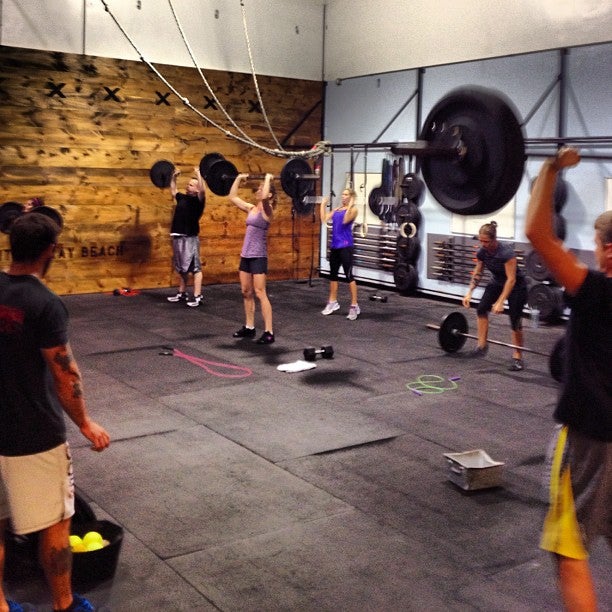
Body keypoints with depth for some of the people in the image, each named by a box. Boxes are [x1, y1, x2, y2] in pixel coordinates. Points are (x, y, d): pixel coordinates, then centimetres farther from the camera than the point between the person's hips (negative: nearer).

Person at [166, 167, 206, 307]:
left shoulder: (198, 200, -6)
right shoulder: (182, 198, 16)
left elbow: (202, 190, -26)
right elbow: (173, 190, 34)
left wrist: (198, 174, -24)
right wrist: (174, 177, 32)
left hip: (190, 238, -8)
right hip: (178, 237, 8)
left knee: (195, 268, -6)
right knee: (182, 268, 16)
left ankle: (197, 297, -6)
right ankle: (182, 293, 27)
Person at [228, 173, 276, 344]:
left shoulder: (267, 210, -10)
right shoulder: (251, 208, 12)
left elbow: (264, 198, -32)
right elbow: (232, 197, 20)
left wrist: (268, 179, -21)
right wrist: (238, 179, 20)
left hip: (258, 256, -8)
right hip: (246, 255, 8)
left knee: (260, 293, -10)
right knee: (246, 293, 12)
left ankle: (269, 332, -7)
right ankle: (249, 327, 22)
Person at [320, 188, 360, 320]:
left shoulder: (353, 209, -4)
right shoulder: (336, 209, 15)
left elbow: (345, 220, -21)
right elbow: (324, 219, 7)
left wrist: (350, 206, -22)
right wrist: (323, 204, 11)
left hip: (346, 246, -7)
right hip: (334, 245, 7)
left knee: (348, 275, -8)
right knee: (333, 274, 13)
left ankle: (354, 306, -5)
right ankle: (333, 302, 26)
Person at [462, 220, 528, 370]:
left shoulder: (506, 251, -33)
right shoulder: (481, 252, -14)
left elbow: (511, 279, -32)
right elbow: (477, 273, 1)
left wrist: (500, 302, -37)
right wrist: (469, 293, -9)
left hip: (516, 285, -6)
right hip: (497, 282, 6)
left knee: (515, 320, -12)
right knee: (481, 308, -13)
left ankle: (517, 357, -3)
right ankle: (482, 345, -3)